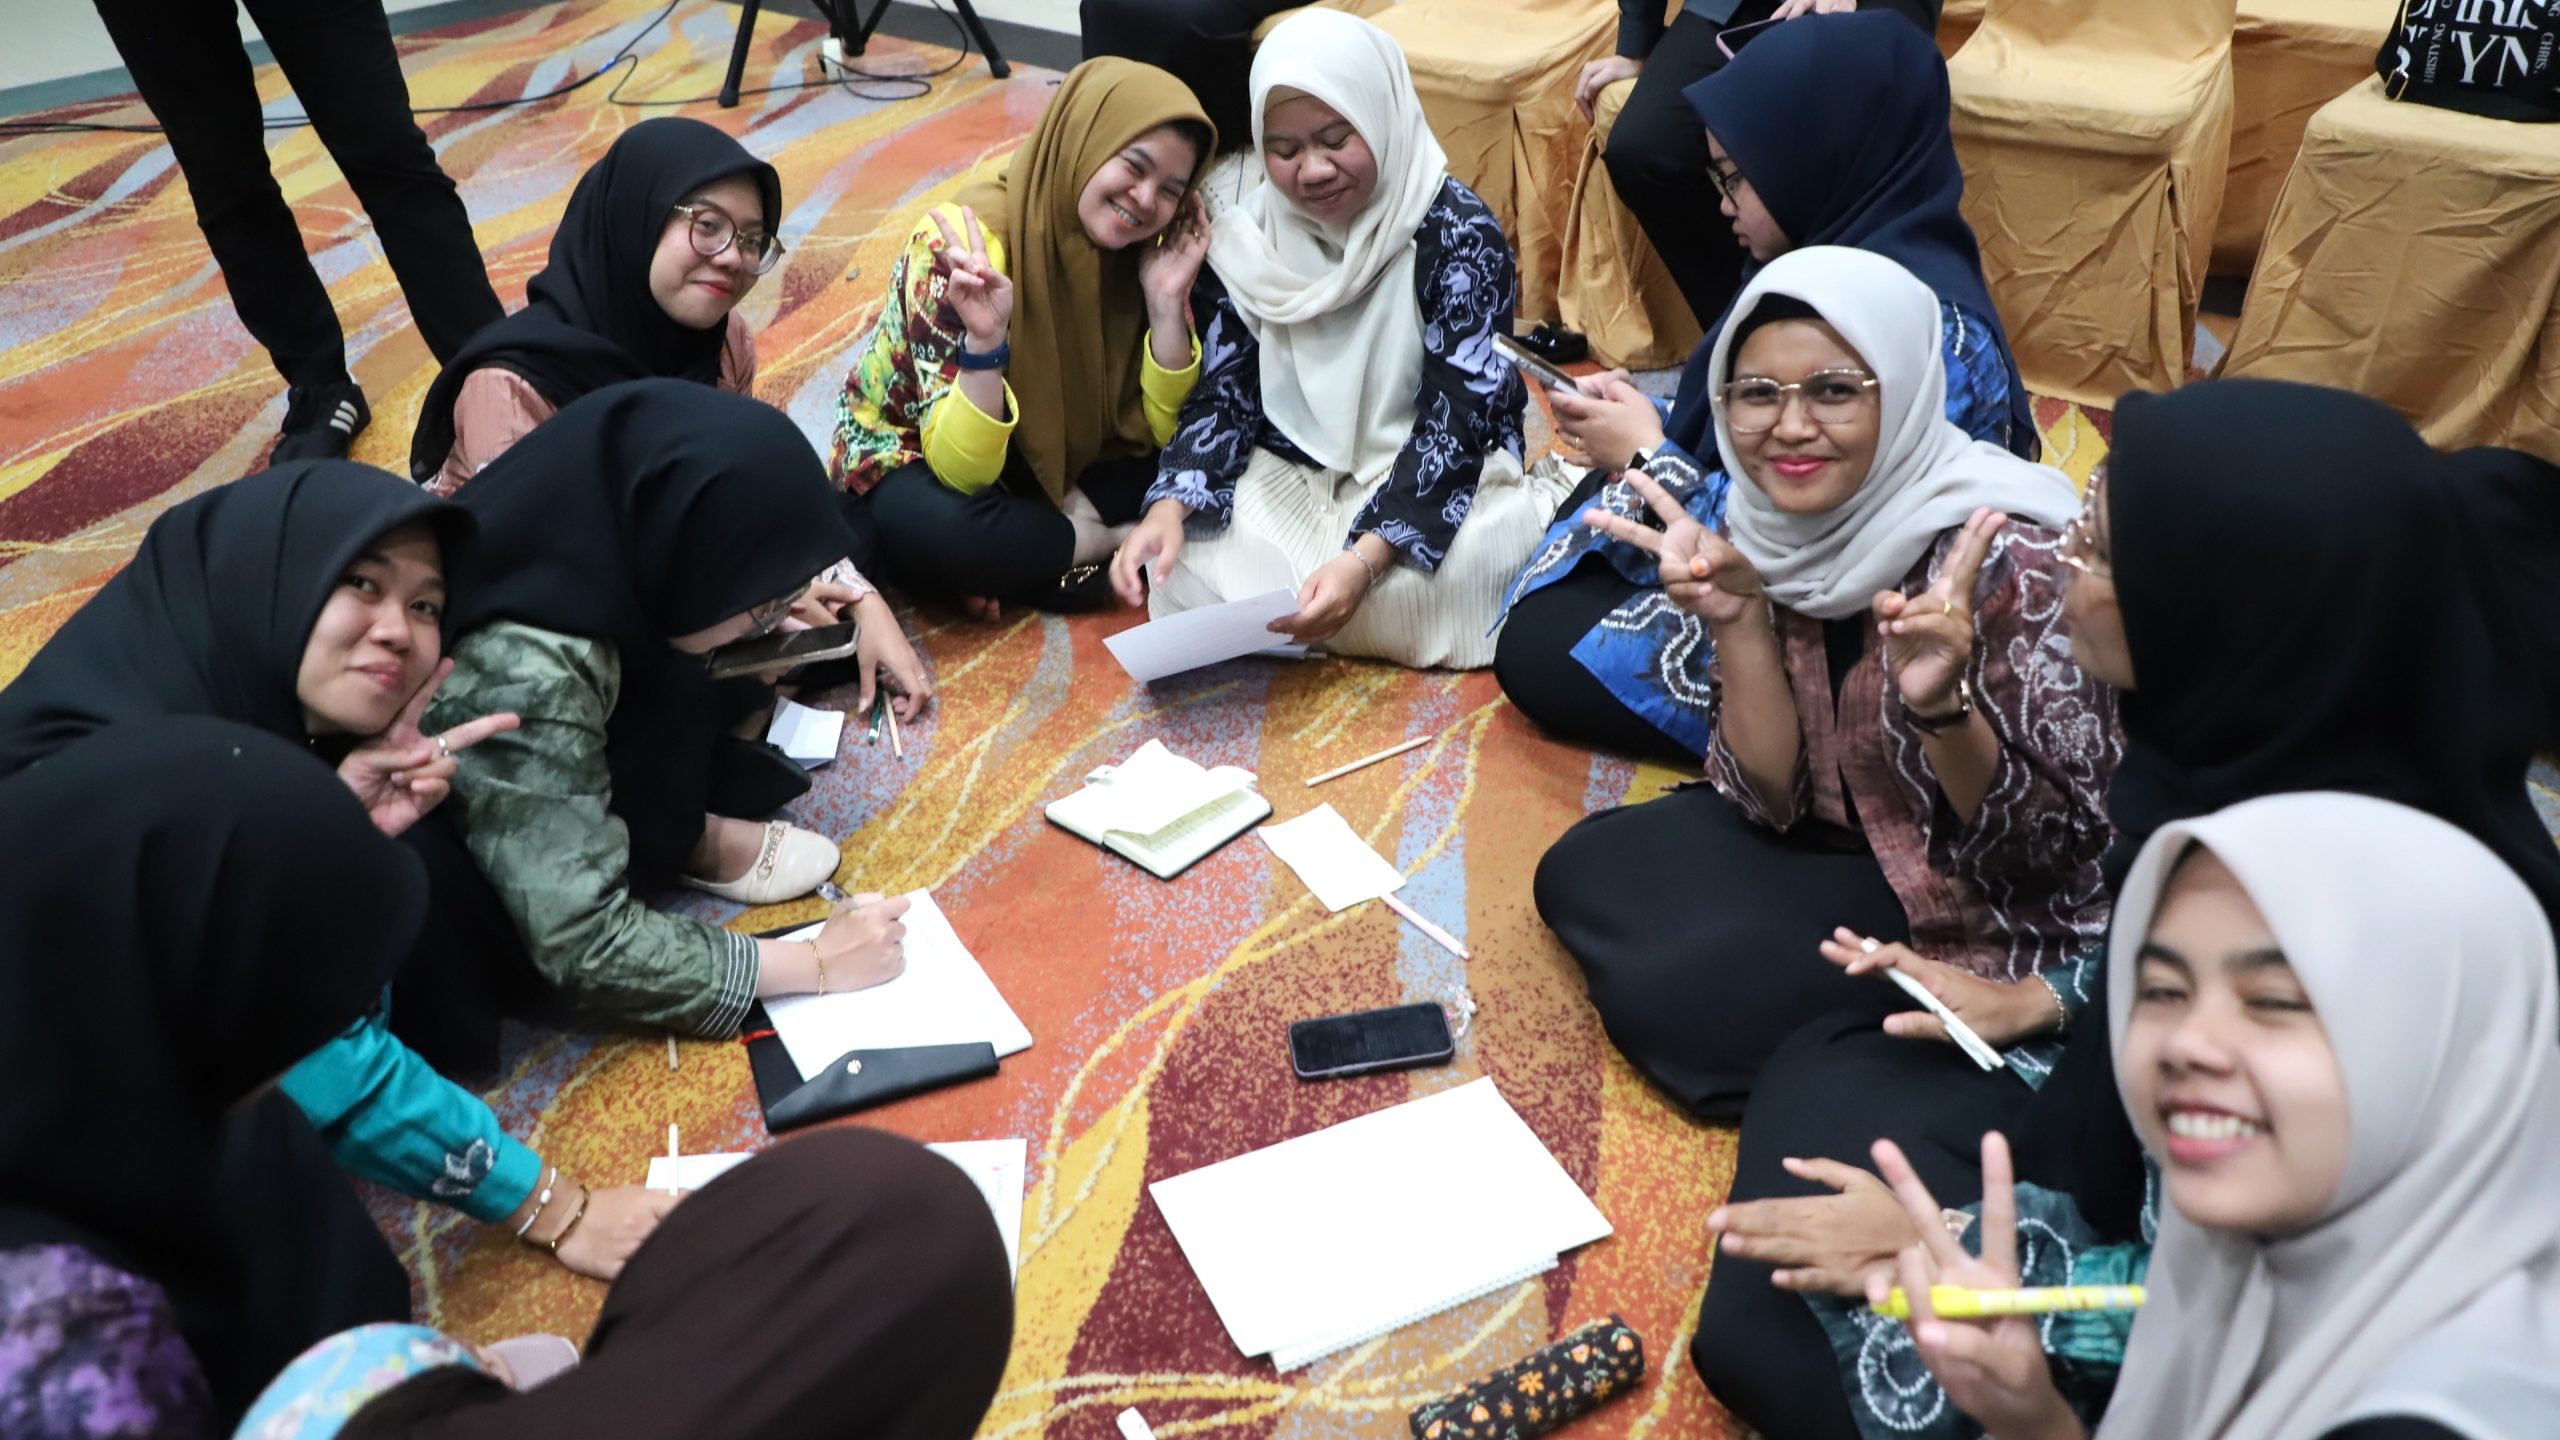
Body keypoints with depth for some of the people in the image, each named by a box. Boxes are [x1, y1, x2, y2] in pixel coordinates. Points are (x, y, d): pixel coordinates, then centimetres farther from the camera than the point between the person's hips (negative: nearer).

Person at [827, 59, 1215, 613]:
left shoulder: (1142, 249, -13)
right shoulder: (965, 245, -28)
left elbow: (1166, 431, -11)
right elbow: (961, 469, -30)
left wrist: (1167, 304, -23)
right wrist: (985, 339, -45)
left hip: (1054, 456, 5)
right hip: (911, 454, -4)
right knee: (934, 531, -39)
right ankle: (1112, 540, -16)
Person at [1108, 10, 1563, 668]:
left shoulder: (1460, 233, -16)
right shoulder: (1251, 238, -2)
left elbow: (1459, 417, -22)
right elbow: (1225, 392, -2)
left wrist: (1365, 559, -36)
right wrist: (1168, 508, -23)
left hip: (1433, 480, -4)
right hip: (1290, 476, 4)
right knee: (1187, 567, -24)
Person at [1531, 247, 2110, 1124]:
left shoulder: (2004, 554, -27)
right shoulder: (1771, 532, -8)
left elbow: (2059, 848, -22)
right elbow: (1773, 799, -5)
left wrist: (1944, 706, -40)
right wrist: (1735, 620, -19)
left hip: (1996, 919, -7)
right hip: (1852, 847, 7)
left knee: (1668, 995, -17)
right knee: (1580, 876, 6)